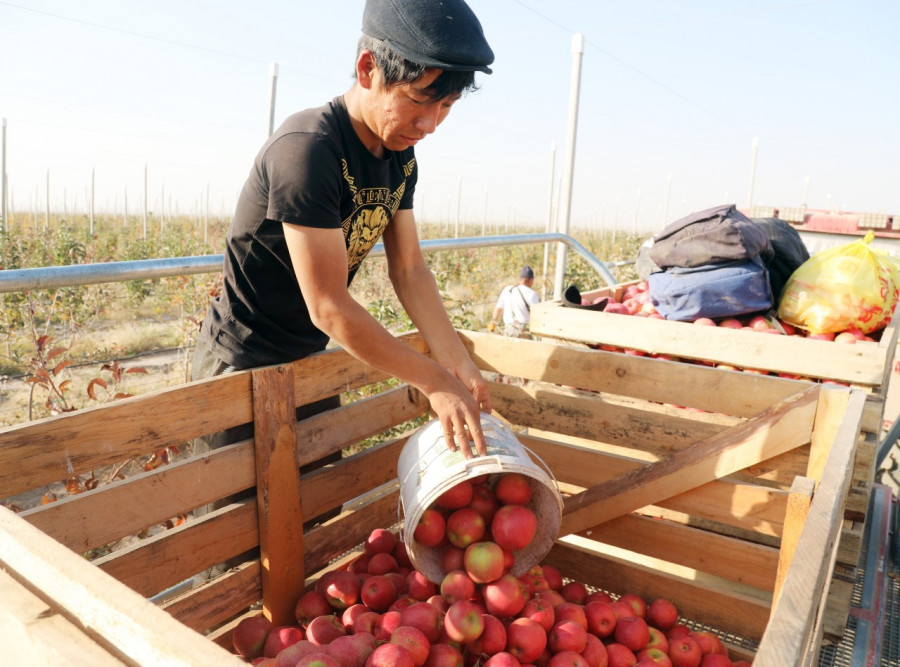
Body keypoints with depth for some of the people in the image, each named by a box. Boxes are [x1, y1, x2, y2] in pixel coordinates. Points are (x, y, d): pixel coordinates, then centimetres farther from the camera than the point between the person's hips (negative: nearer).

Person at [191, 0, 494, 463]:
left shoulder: (400, 156, -1)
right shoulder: (307, 150, -28)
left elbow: (409, 271, 1)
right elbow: (329, 307, -29)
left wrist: (457, 364, -9)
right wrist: (434, 382, -24)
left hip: (309, 358, 8)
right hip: (243, 366, -8)